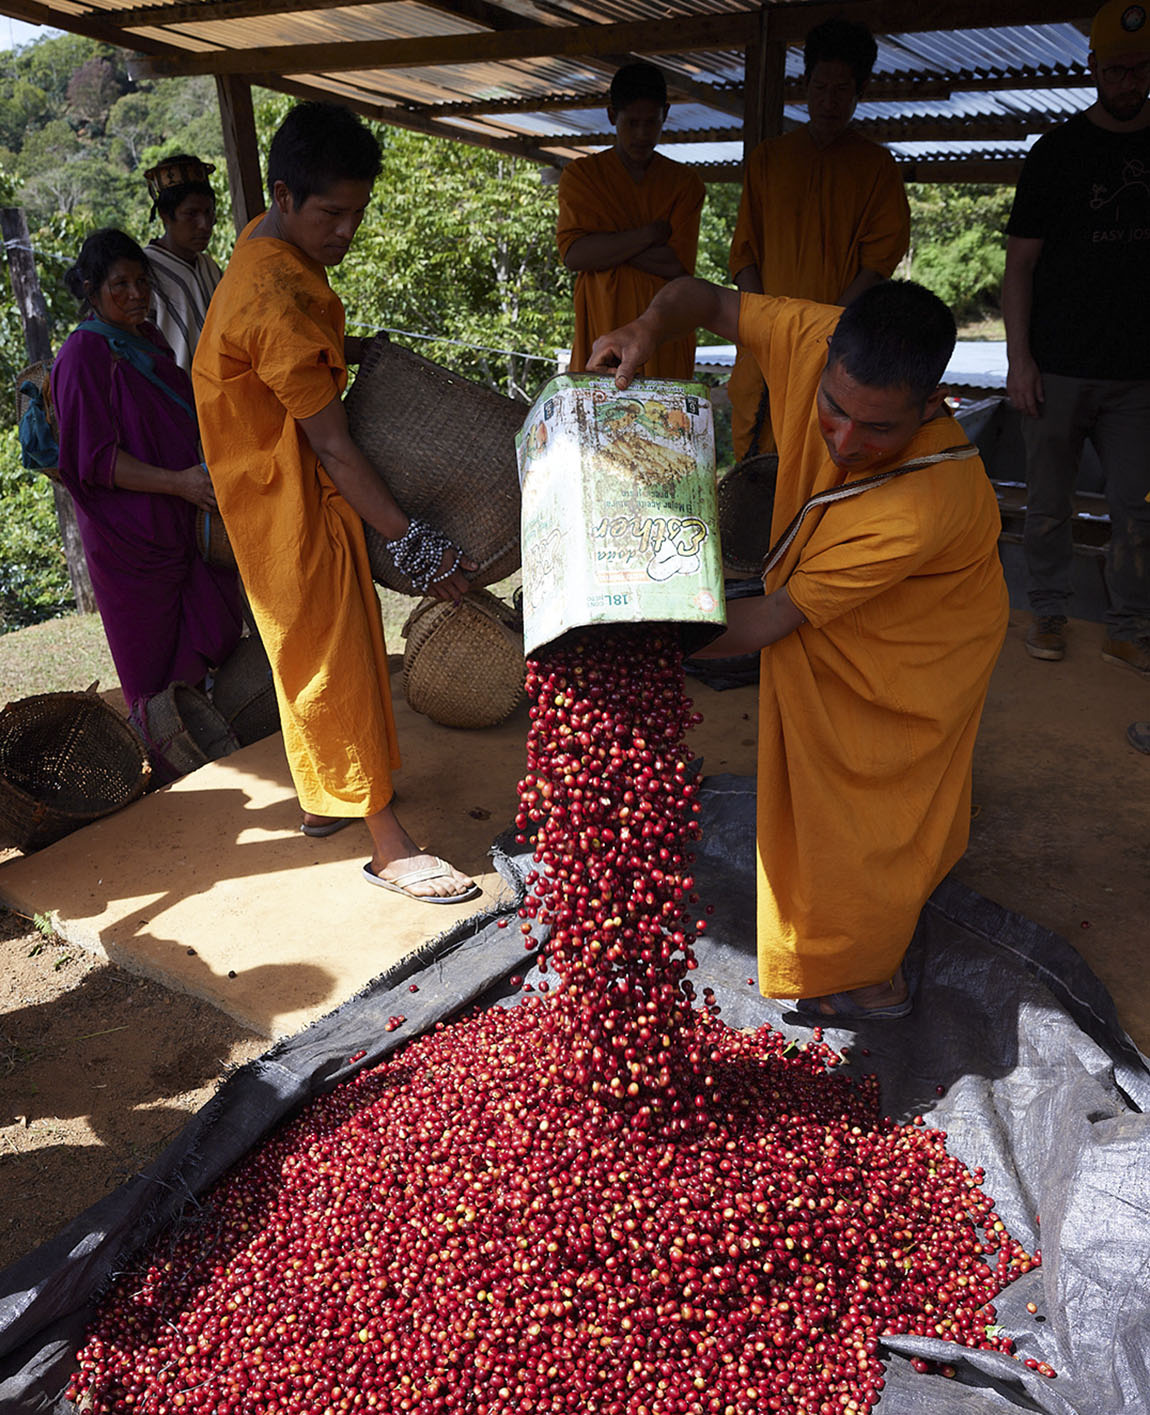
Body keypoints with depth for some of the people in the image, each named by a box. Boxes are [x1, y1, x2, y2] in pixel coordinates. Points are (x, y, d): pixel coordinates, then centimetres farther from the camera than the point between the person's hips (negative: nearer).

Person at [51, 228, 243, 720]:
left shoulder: (148, 338, 10)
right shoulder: (83, 356, -15)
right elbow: (94, 458, -19)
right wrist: (177, 482, -28)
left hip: (184, 519, 8)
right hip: (131, 529, -8)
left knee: (214, 634, 12)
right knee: (153, 656, 5)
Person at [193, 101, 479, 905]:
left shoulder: (274, 245, 4)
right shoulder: (275, 303, -27)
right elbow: (331, 445, -26)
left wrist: (353, 349, 7)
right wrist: (413, 543, -25)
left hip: (305, 488, 10)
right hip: (292, 505, -10)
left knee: (319, 651, 19)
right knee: (335, 661, -5)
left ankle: (325, 795, 35)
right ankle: (388, 844, 4)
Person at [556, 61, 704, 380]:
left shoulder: (684, 182, 11)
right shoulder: (581, 174, 9)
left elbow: (678, 264, -4)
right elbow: (573, 255, -6)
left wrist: (606, 246, -8)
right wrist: (650, 234, -7)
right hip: (600, 333, -1)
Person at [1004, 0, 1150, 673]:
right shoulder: (1057, 151, 3)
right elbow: (1020, 263, 1)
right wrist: (1019, 357, -8)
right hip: (1058, 367, -2)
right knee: (1050, 502, 4)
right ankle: (1049, 615, 20)